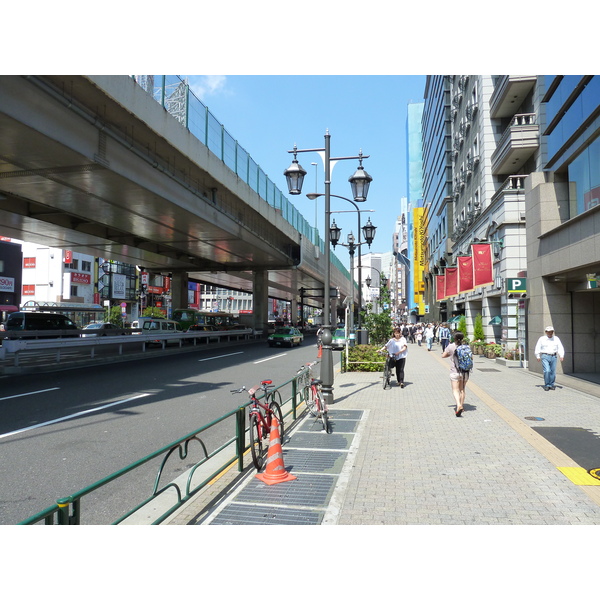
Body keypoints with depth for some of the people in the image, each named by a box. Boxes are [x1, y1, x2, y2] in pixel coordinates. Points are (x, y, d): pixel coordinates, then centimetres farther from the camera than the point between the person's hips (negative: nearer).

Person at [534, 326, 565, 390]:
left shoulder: (556, 339, 9)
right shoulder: (542, 339, 3)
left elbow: (560, 348, 5)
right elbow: (538, 348, 7)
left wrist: (561, 356, -7)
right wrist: (538, 356, 1)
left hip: (553, 357, 3)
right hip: (545, 356, -3)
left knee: (553, 372, 3)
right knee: (547, 371, -13)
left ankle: (552, 385, 16)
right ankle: (546, 385, -2)